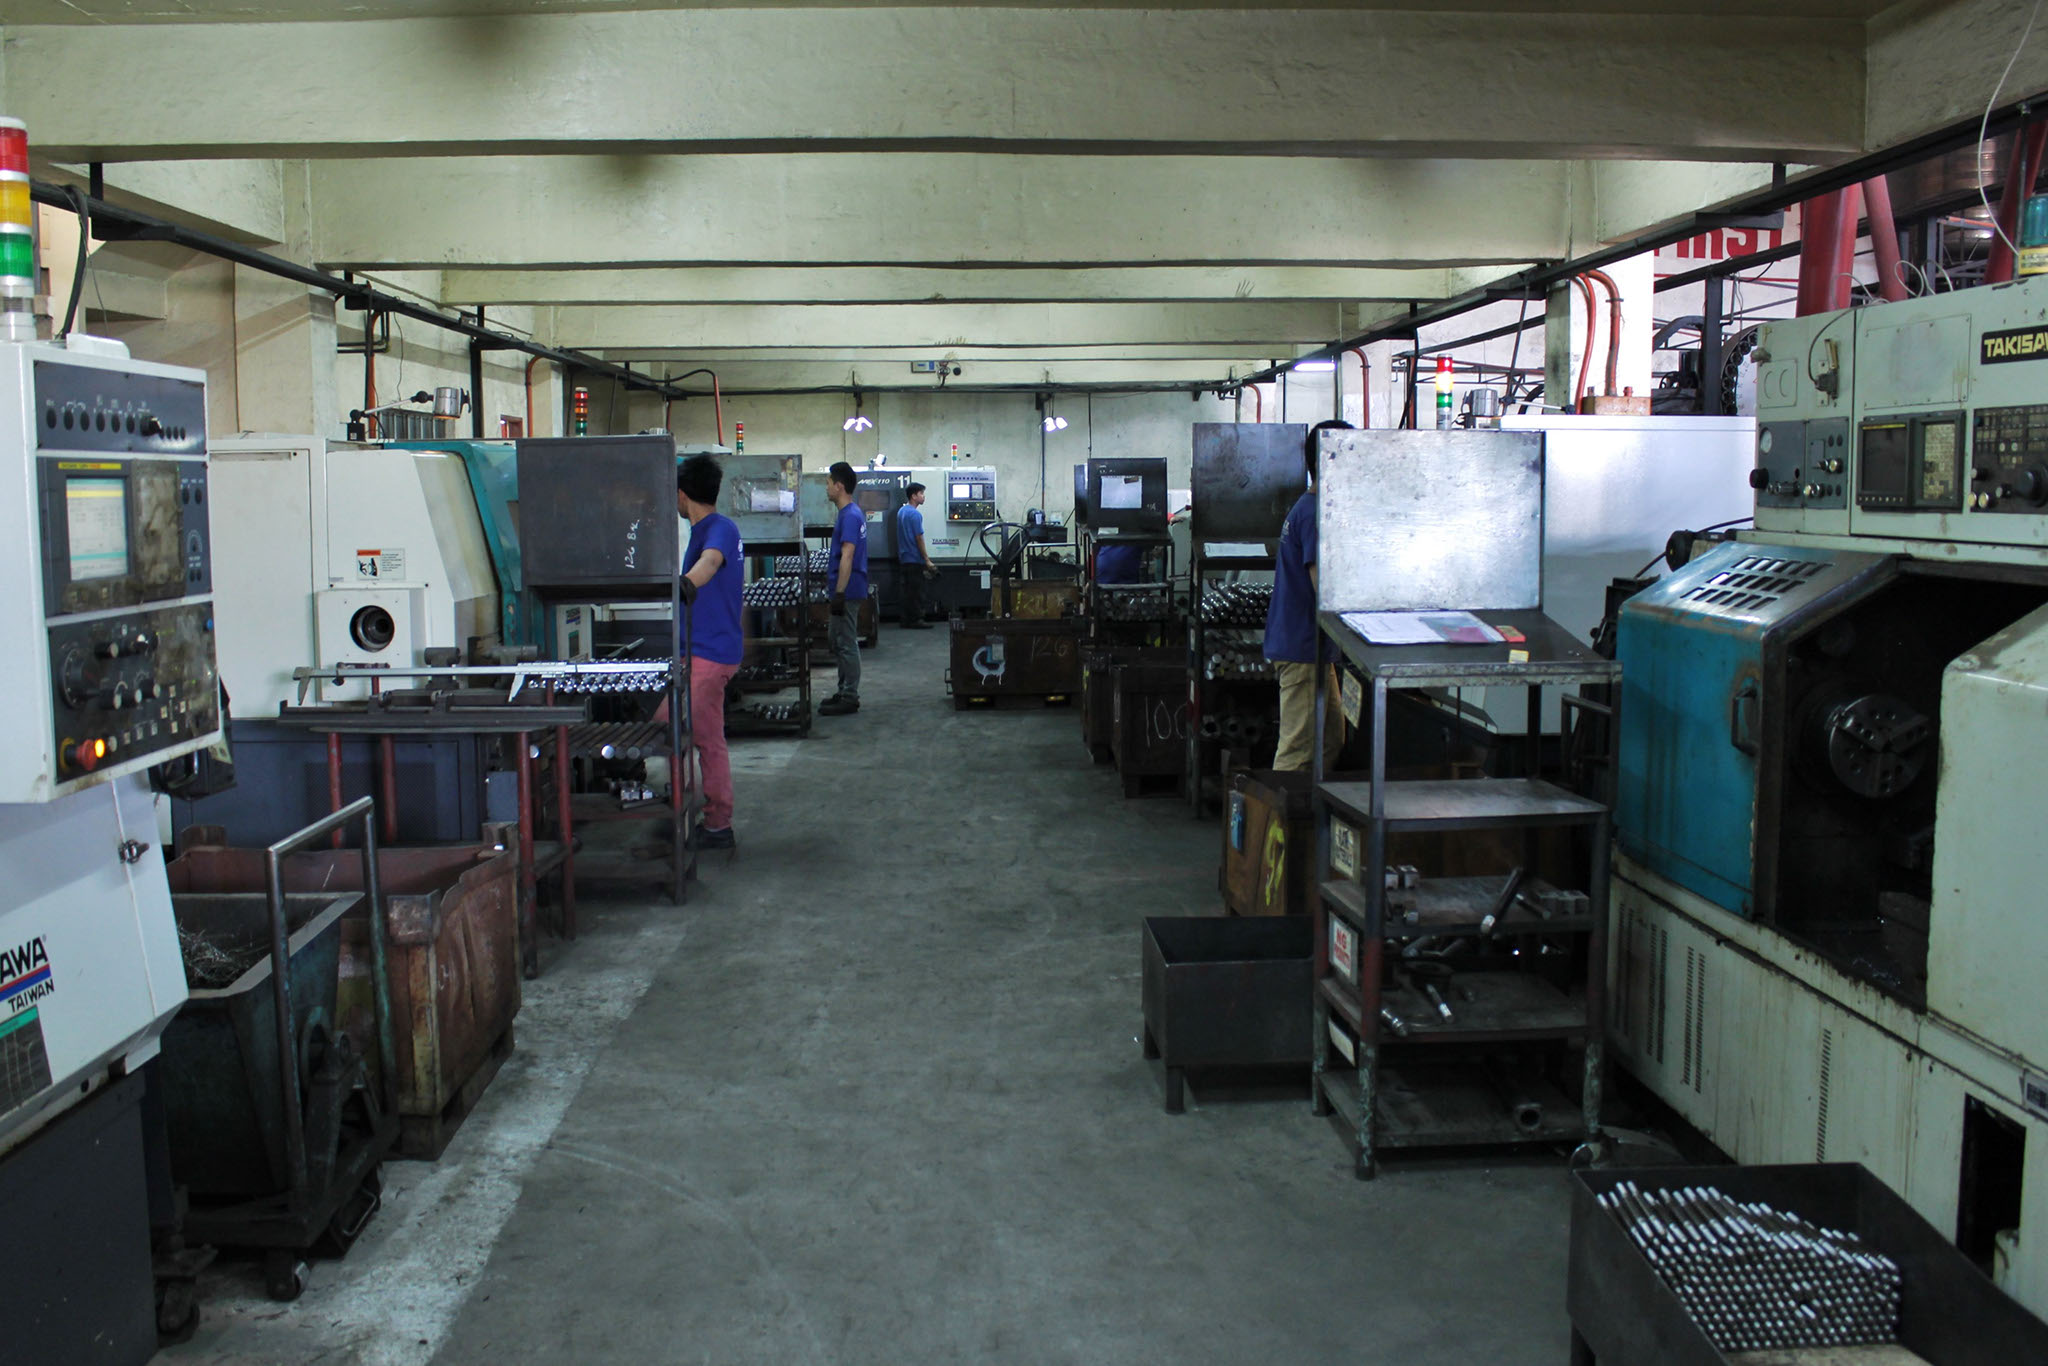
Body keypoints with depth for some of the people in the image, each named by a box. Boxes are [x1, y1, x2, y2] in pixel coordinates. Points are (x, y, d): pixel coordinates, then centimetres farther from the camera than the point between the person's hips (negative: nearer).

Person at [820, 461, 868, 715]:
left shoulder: (850, 516, -18)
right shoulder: (851, 513, 14)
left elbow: (847, 557, -24)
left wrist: (839, 593, -26)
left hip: (848, 591, -10)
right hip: (847, 591, 10)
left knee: (846, 644, -5)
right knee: (839, 643, 16)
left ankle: (849, 699, 0)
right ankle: (845, 692, 23)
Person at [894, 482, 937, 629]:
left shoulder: (901, 511, 13)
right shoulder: (915, 514, -16)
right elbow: (919, 538, -17)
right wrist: (927, 560, -13)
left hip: (904, 558, 9)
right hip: (915, 559, -9)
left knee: (908, 590, 11)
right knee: (917, 592, -4)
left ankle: (907, 620, 12)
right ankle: (916, 620, -3)